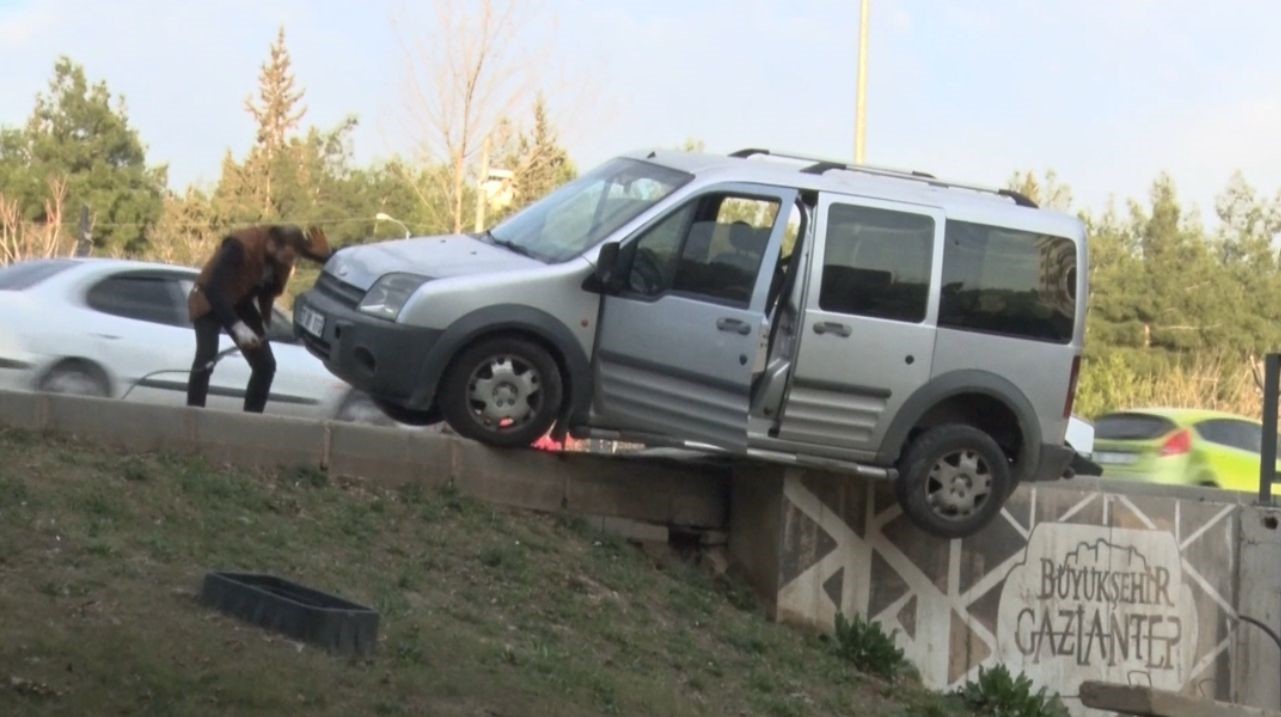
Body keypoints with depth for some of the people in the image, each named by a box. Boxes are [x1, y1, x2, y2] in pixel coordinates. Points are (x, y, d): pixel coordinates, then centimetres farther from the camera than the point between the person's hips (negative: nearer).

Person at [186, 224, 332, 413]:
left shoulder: (287, 246, -17)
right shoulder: (241, 247, -36)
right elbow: (213, 289, -39)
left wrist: (324, 254, -34)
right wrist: (238, 327, -48)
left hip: (241, 304, 6)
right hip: (210, 302, -6)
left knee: (266, 365, -2)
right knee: (206, 360, -25)